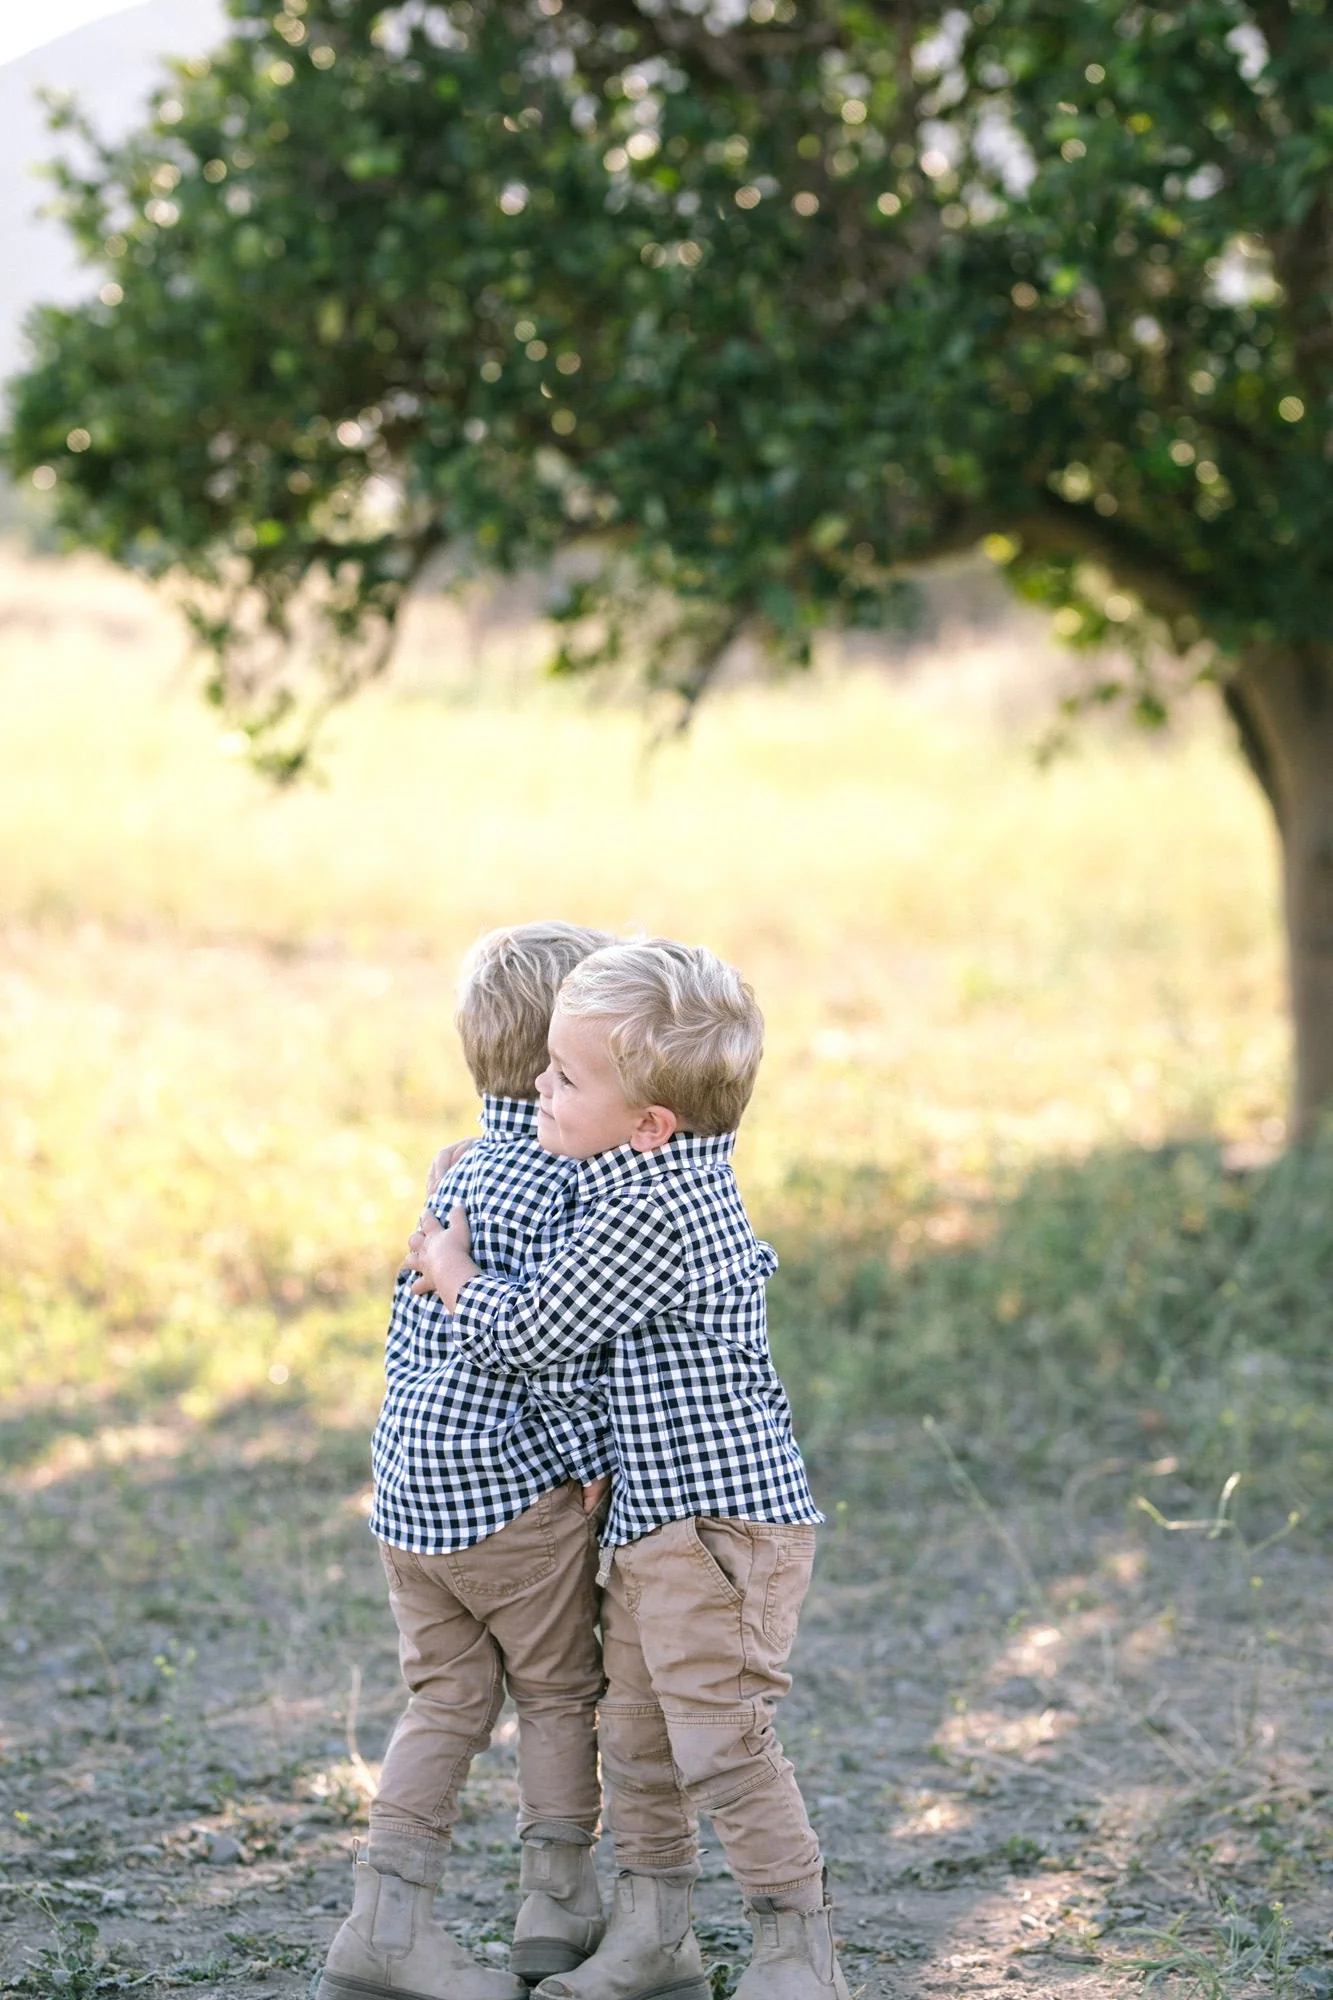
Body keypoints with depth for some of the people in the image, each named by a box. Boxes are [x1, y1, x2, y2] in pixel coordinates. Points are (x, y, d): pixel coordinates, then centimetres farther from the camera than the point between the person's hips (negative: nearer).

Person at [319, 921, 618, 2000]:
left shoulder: (465, 1170, 12)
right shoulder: (556, 1183, -17)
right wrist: (594, 1462, -13)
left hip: (409, 1481, 8)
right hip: (513, 1486, -8)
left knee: (448, 1699, 11)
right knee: (561, 1690, 10)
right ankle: (560, 1907, 18)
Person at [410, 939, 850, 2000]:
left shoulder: (653, 1214, -24)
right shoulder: (679, 1161, 6)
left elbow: (529, 1333, -20)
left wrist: (453, 1272, 1)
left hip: (719, 1520, -10)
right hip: (649, 1517, 10)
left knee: (721, 1743, -6)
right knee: (636, 1735, 15)